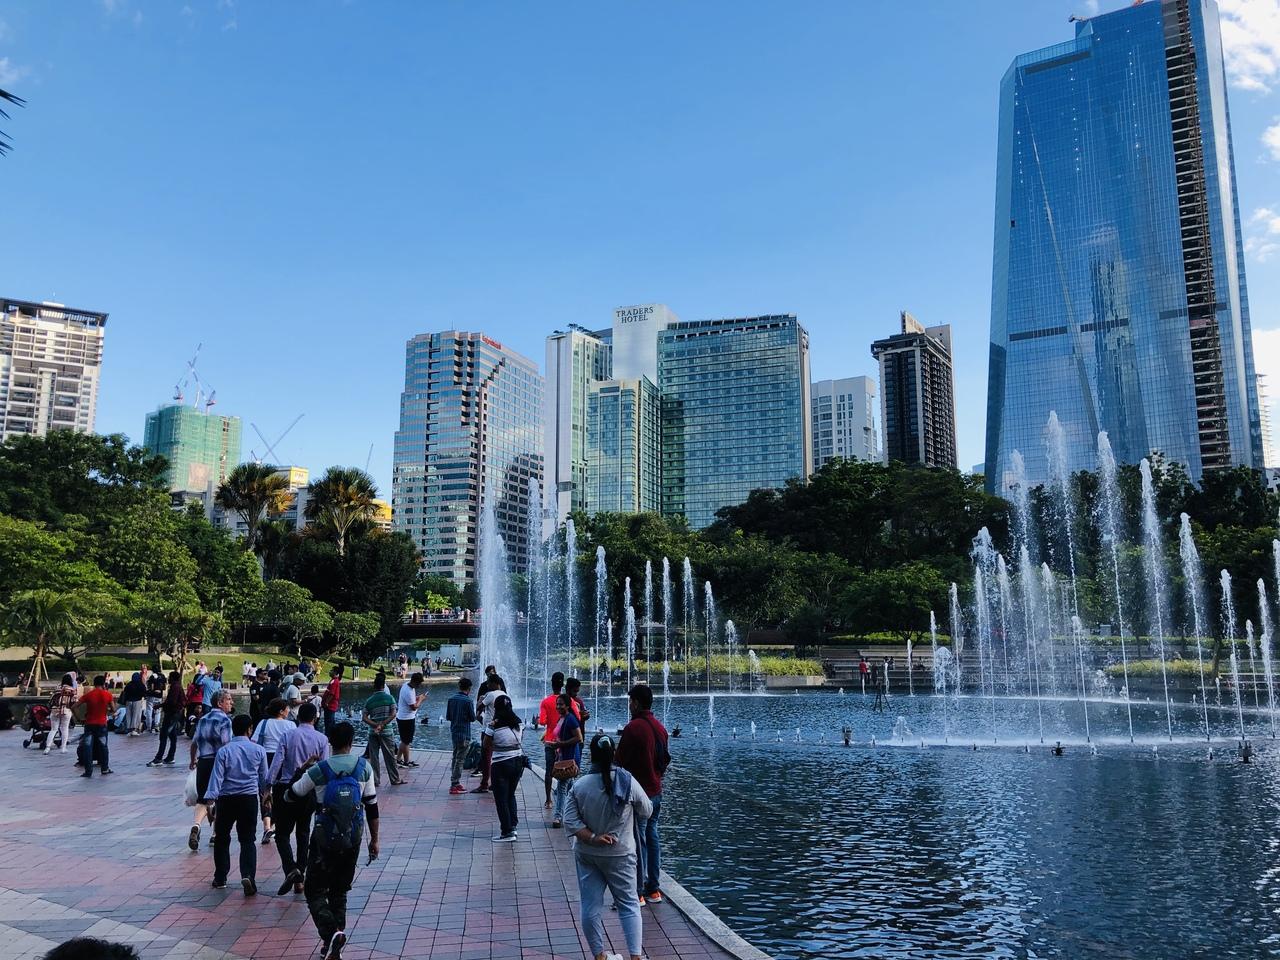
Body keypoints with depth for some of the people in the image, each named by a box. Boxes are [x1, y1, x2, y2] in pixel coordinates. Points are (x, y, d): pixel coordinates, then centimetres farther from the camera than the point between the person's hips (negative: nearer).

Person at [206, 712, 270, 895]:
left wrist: (211, 799, -9)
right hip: (249, 799, 0)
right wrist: (265, 792, 28)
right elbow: (263, 777, 11)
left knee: (222, 839, 16)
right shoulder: (258, 750, 1)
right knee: (248, 840, 3)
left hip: (226, 799, 0)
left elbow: (217, 777, -9)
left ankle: (220, 878, 23)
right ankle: (248, 875, -16)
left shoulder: (224, 751, -3)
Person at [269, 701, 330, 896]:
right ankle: (299, 879, 14)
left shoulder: (288, 736, -5)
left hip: (286, 788, -2)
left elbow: (277, 763, -9)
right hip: (310, 791, 2)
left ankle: (291, 869, -18)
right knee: (303, 834, 15)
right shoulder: (322, 739, -3)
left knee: (282, 834, 5)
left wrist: (268, 787, -5)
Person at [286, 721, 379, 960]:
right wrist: (374, 840, 11)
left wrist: (303, 769, 17)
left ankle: (331, 932, -15)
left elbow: (291, 796, 3)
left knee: (315, 891, 8)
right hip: (352, 840, 3)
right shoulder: (364, 768, -5)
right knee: (339, 891, 18)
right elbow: (372, 806, 1)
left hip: (324, 840, -3)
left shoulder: (318, 771, -11)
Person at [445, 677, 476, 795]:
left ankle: (455, 782, 23)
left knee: (455, 758, 17)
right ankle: (454, 785, -2)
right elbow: (473, 718, -10)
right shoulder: (468, 701, -16)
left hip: (454, 733, 6)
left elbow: (447, 717, 7)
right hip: (464, 734, -6)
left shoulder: (451, 699, 2)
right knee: (460, 759, -2)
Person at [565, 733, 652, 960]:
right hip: (620, 855, -1)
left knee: (590, 906, 12)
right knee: (629, 904, 9)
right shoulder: (628, 782, -13)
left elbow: (570, 821, -11)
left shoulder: (579, 786, -9)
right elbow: (646, 813, 0)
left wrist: (593, 838, -11)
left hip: (586, 855, 1)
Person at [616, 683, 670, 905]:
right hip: (656, 791, 8)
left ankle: (636, 893, 5)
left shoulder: (633, 728, -19)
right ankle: (653, 889, 21)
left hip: (638, 793, -8)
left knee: (637, 842, -1)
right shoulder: (660, 727, 7)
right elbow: (666, 759, 15)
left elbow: (621, 762, -15)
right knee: (652, 838, 15)